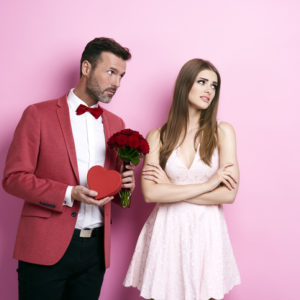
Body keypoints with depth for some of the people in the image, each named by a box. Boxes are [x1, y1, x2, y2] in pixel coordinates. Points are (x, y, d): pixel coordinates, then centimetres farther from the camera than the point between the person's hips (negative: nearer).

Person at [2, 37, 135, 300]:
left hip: (96, 249, 5)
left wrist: (124, 184, -3)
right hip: (46, 248, -4)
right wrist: (69, 194, -17)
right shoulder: (39, 114, -2)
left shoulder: (115, 124, 13)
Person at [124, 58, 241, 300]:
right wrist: (207, 184, -13)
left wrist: (172, 188, -9)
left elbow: (229, 194, -8)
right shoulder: (157, 137, 1)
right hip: (167, 232, 0)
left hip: (206, 232, 0)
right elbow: (150, 193, -12)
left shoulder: (222, 132, 0)